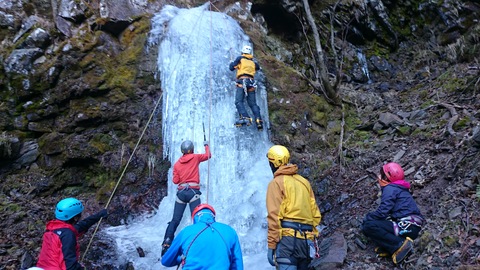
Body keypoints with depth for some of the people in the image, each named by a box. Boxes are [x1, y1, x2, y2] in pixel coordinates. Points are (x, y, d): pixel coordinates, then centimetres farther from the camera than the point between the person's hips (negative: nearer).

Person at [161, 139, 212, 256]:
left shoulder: (177, 164, 11)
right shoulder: (195, 157, 4)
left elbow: (175, 181, 9)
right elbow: (208, 155, 19)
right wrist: (206, 145, 37)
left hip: (181, 192, 3)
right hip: (193, 191, -3)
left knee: (175, 220, 5)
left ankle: (166, 243, -2)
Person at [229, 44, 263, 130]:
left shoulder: (240, 58, 10)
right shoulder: (253, 62, 23)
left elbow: (232, 68, 9)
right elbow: (258, 68, 44)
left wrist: (231, 63, 31)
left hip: (242, 81, -5)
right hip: (251, 82, 5)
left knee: (238, 101, -16)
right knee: (253, 103, 4)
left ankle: (245, 117, -36)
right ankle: (258, 120, -14)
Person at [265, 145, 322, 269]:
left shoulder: (276, 183, -1)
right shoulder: (304, 182, 17)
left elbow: (274, 216, -10)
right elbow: (315, 214, 14)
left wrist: (271, 245, -8)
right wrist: (312, 238, 19)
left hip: (288, 238, -7)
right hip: (306, 241, 7)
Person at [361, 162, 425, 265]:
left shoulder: (390, 188, -8)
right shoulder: (399, 188, 22)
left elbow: (382, 212, -16)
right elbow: (386, 211, 22)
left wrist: (367, 218, 0)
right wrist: (369, 217, 16)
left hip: (407, 228, -10)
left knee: (368, 226, -15)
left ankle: (400, 244, -19)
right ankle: (390, 246, -1)